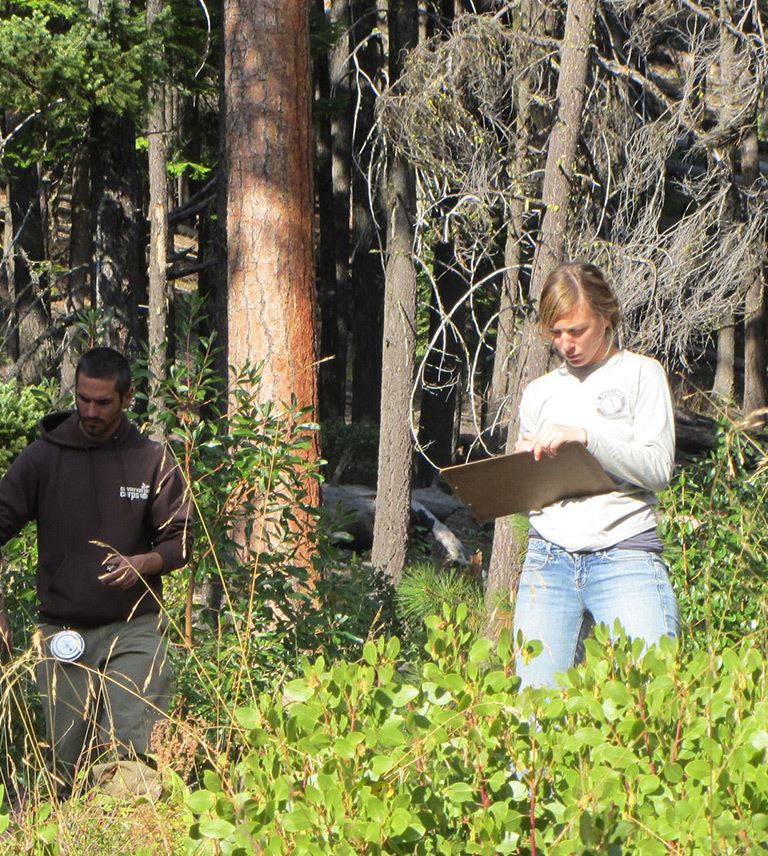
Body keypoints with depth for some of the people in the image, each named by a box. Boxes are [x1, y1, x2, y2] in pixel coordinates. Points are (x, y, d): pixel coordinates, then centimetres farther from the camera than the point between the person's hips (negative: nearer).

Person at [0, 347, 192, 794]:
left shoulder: (154, 461, 4)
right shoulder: (44, 456, 4)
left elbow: (181, 540, 7)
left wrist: (143, 563, -15)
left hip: (134, 627, -1)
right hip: (63, 633, 1)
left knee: (136, 749, -14)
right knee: (66, 759, 2)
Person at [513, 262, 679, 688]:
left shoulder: (641, 373, 7)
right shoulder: (539, 392, 18)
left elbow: (657, 467, -5)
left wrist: (585, 436, -13)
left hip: (626, 555, -3)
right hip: (548, 559, 3)